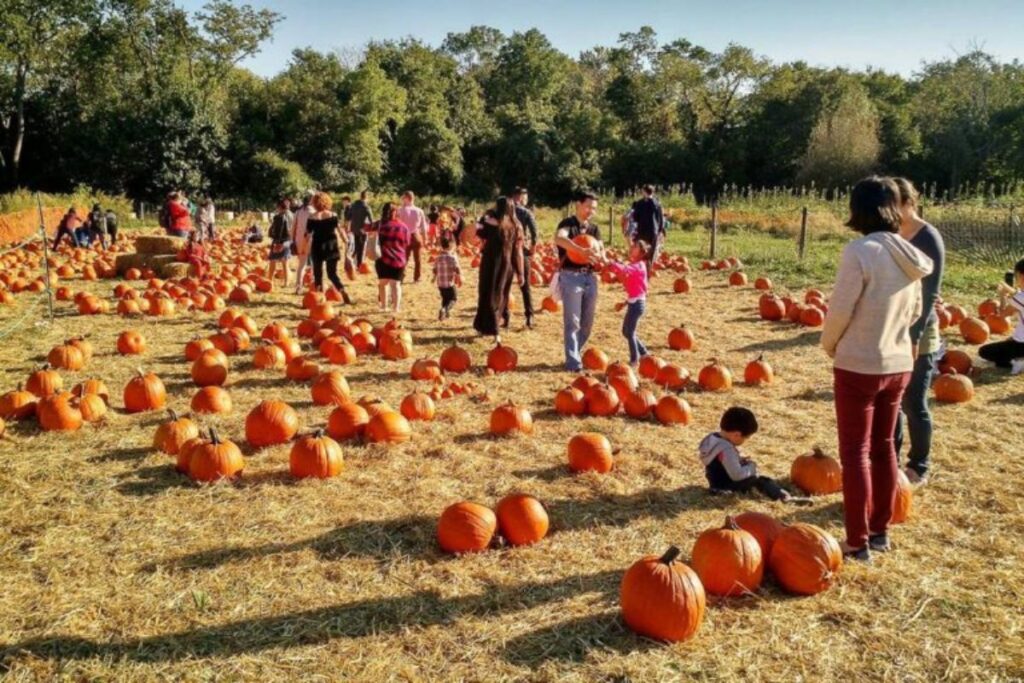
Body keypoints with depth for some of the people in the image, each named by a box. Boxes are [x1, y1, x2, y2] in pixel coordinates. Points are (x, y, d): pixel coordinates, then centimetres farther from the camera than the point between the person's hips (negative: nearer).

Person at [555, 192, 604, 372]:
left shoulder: (594, 229, 15)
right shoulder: (568, 223, -6)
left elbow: (601, 250, 5)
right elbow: (559, 238, -28)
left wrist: (598, 255, -19)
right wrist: (581, 250, -39)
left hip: (590, 276, 6)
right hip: (571, 276, -6)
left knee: (587, 321, 11)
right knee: (572, 321, -6)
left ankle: (576, 354, 27)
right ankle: (573, 361, -4)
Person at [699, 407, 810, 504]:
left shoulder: (713, 437, 1)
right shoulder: (727, 450, -29)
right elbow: (736, 475, -29)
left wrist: (741, 460, 4)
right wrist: (751, 467, -13)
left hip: (717, 481, 9)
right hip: (725, 487, -9)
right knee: (759, 480, -11)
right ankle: (784, 496, -18)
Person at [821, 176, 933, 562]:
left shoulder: (860, 251, -19)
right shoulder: (909, 254, 3)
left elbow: (840, 309, -17)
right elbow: (914, 312, 11)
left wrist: (829, 345, 1)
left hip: (859, 366, -7)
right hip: (899, 364, 7)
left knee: (855, 453, 3)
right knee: (883, 447, 18)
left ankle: (858, 542, 9)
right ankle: (880, 531, 29)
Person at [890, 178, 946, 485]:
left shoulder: (928, 239, -12)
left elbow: (930, 294, -15)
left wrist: (915, 336, -18)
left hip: (919, 335, -6)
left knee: (914, 404, 3)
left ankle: (919, 467, 17)